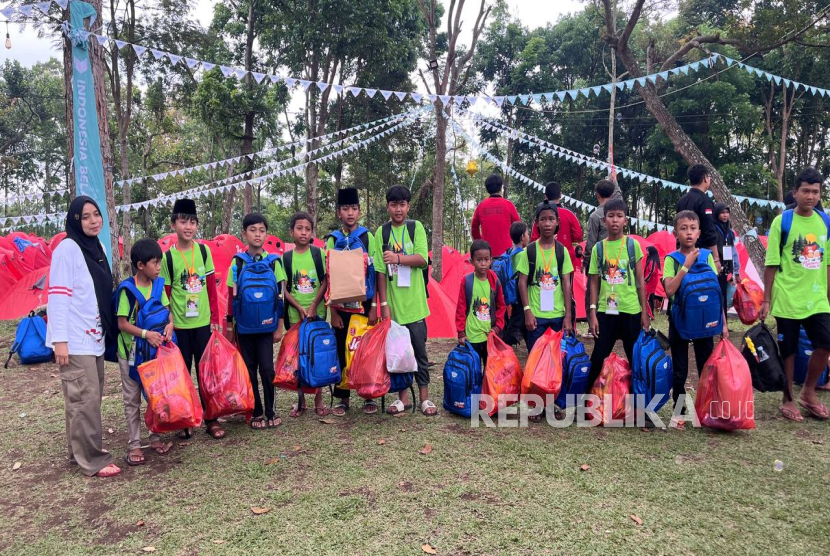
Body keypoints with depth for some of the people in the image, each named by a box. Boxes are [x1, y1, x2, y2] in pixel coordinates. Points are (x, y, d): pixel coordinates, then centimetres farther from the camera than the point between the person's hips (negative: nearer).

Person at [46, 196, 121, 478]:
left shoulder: (98, 247, 12)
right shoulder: (67, 249, -12)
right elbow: (57, 296, -15)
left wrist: (107, 331, 19)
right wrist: (59, 340, -19)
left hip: (94, 337, 8)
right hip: (75, 340, -8)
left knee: (91, 397, 14)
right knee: (84, 399, -4)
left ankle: (82, 449, 27)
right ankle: (92, 459, 4)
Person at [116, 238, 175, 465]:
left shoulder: (158, 285, -1)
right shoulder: (128, 289, -17)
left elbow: (166, 310, 6)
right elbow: (122, 323, -16)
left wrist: (170, 323, -15)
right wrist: (146, 334, -27)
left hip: (154, 349, 5)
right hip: (131, 352, -5)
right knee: (132, 399, 7)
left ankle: (155, 438, 27)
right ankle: (134, 445, 16)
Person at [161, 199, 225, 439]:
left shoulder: (204, 251, 1)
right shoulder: (168, 257, -4)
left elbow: (212, 287, 5)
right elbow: (165, 294, -1)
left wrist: (215, 318, 4)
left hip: (203, 323, 1)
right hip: (179, 325, -1)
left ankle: (211, 419, 17)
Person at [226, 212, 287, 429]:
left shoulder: (274, 262, 0)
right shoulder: (237, 263, 1)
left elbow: (280, 296, 2)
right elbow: (231, 297, 4)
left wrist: (279, 327, 0)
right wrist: (229, 327, 3)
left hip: (266, 326, -1)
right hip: (244, 326, 1)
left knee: (267, 369, -1)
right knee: (249, 370, 7)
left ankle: (270, 411, 14)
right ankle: (256, 413, 18)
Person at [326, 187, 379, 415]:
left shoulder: (368, 237, 1)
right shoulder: (332, 240, 3)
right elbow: (329, 278, 2)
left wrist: (374, 307, -7)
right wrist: (333, 310, -4)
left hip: (364, 304, -1)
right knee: (341, 351, 6)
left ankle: (370, 396, 18)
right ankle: (343, 398, 19)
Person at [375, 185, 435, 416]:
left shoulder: (416, 227, 1)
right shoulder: (382, 232, 3)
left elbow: (422, 259, -8)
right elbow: (380, 271, -1)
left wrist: (397, 258, -19)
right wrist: (384, 304, -5)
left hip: (414, 302, -1)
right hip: (393, 304, 1)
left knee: (419, 350, 5)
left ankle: (424, 396, 17)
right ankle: (403, 397, 21)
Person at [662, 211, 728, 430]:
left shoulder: (707, 256, 1)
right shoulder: (671, 259, -5)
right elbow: (670, 290, -20)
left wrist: (723, 322, -1)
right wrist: (686, 265, -23)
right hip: (679, 320, -2)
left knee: (706, 368, 8)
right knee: (680, 370, 6)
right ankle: (679, 412, 18)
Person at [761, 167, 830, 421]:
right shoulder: (782, 221, -6)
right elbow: (771, 264, -5)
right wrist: (766, 300, -6)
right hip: (787, 299, -4)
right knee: (788, 350, 5)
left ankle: (808, 392, 19)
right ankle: (788, 399, 20)